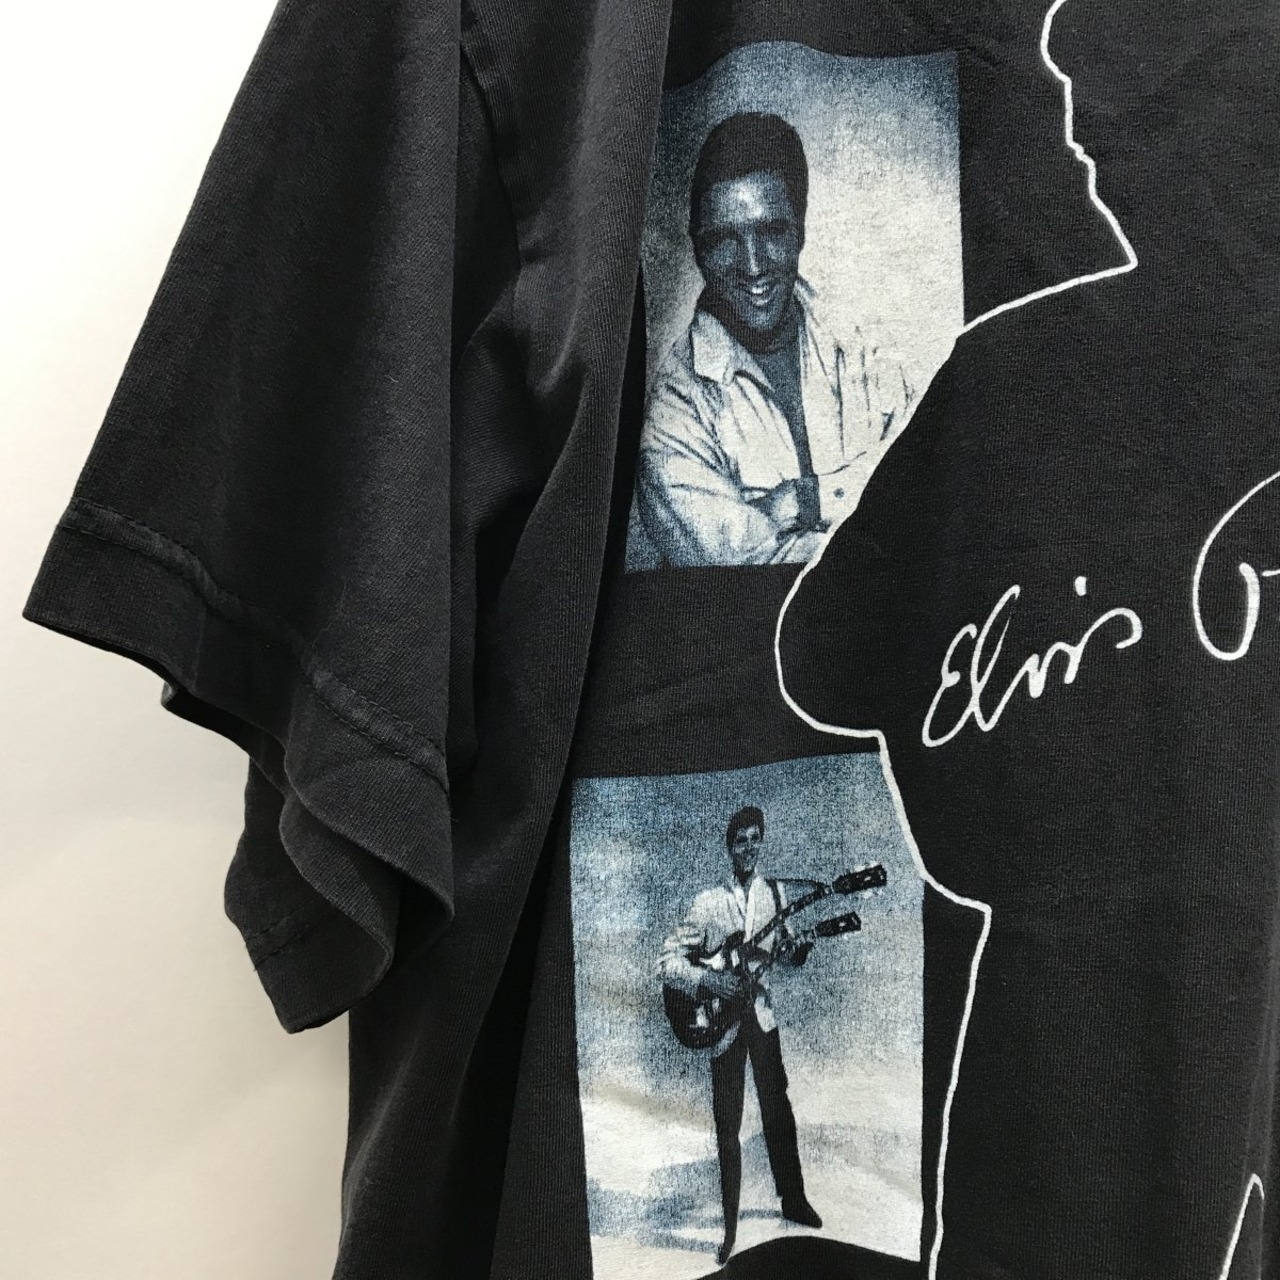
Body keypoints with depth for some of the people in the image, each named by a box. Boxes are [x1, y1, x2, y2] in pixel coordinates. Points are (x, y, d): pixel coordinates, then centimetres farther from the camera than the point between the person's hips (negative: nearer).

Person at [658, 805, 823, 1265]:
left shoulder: (775, 892, 2)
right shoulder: (708, 902, -9)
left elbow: (785, 950, 8)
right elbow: (666, 961, -8)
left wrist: (798, 948, -14)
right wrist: (707, 980, -22)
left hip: (761, 1013, 3)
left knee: (778, 1111, 13)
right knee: (728, 1127, 4)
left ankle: (793, 1200, 32)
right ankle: (731, 1225, 16)